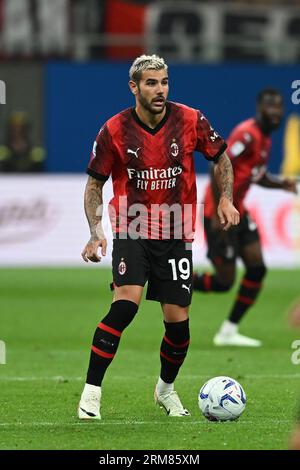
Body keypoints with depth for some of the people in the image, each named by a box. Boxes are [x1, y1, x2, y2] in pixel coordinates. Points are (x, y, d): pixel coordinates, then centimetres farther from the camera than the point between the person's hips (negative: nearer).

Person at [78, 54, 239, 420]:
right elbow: (94, 184, 0)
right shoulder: (115, 130, -9)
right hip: (132, 231, -2)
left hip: (175, 235, 2)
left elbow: (221, 157, 12)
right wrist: (95, 233, -12)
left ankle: (166, 388, 29)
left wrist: (226, 199, -2)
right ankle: (91, 390, -16)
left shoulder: (190, 121, -6)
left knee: (177, 319, 0)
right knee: (126, 303, -24)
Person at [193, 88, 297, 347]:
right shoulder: (248, 134, -20)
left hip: (238, 211, 9)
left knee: (257, 268, 1)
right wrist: (218, 213, -25)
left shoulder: (264, 138, 10)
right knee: (224, 281, -6)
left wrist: (281, 184, 5)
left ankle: (229, 332, 8)